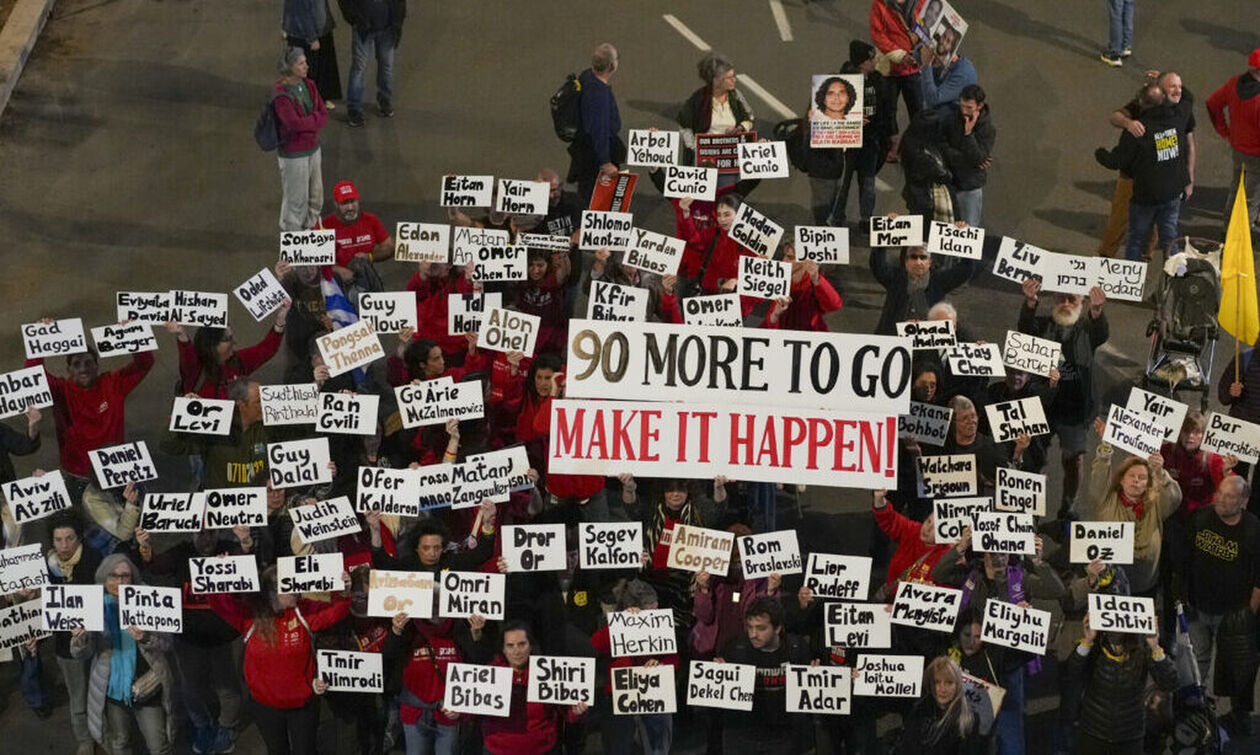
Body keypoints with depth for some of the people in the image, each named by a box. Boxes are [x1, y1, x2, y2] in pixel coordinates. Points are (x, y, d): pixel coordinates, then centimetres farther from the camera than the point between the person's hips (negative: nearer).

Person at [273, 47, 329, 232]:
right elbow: (294, 123, -28)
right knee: (296, 201, 4)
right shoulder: (281, 94, -20)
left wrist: (307, 123, -18)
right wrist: (315, 119, -11)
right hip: (293, 154, -7)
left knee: (316, 198, 18)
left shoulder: (309, 86, 2)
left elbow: (324, 116, 0)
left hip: (313, 149, 8)